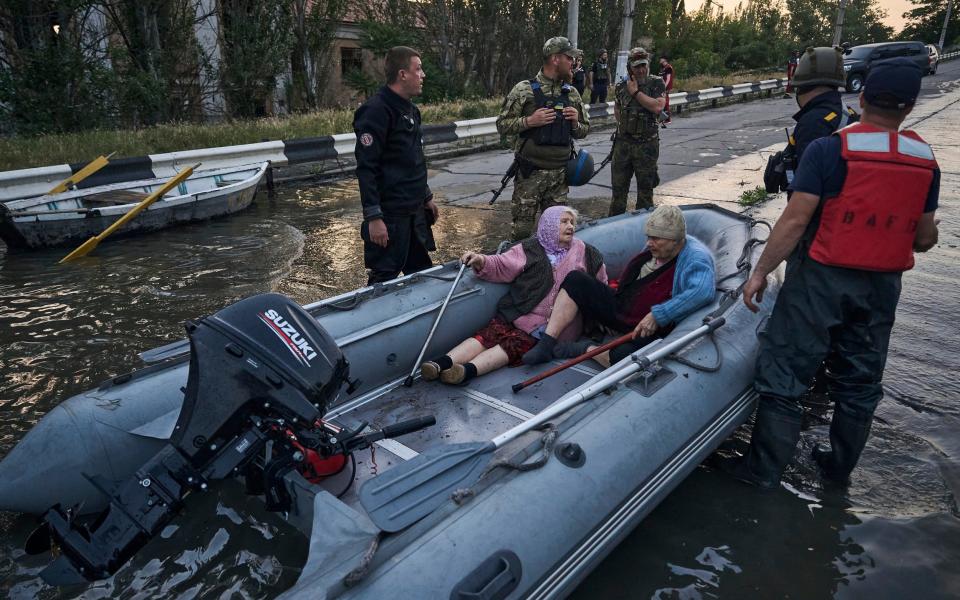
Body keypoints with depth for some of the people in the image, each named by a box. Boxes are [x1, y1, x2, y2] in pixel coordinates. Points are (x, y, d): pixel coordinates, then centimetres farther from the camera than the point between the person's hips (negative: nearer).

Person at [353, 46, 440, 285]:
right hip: (390, 216, -9)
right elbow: (366, 168, -20)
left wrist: (426, 197, 24)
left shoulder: (410, 110, 14)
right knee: (385, 279, -1)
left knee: (422, 273, 16)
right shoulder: (377, 110, -16)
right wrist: (373, 217, -23)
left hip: (415, 212, 9)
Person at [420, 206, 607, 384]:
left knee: (514, 344, -27)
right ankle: (443, 362, -40)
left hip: (545, 325, -1)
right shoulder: (530, 249, 11)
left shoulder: (584, 253, 15)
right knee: (489, 334, -23)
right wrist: (482, 262, -18)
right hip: (517, 315, 2)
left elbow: (599, 286, 24)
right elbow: (501, 266, 2)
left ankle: (468, 370, -48)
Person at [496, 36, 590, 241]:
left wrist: (575, 123, -4)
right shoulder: (524, 90, -4)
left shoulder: (572, 93, 10)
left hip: (560, 175, 4)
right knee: (522, 230, 0)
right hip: (530, 174, -4)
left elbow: (583, 130, 18)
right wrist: (529, 121, -18)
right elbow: (502, 125, -3)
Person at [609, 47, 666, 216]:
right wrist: (623, 124, 9)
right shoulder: (621, 85, 5)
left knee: (645, 188, 8)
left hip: (647, 144, -3)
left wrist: (636, 92, -15)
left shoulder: (656, 83, -4)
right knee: (619, 187, 9)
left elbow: (658, 107, -19)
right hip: (623, 143, 3)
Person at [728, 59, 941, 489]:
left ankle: (764, 468, 11)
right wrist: (927, 233, 30)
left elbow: (794, 220, -18)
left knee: (784, 372, 4)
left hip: (821, 280, -5)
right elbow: (923, 240, 7)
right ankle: (840, 465, 34)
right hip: (881, 287, 5)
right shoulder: (925, 162, 2)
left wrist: (760, 272, -9)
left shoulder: (828, 150, -14)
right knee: (860, 381, 18)